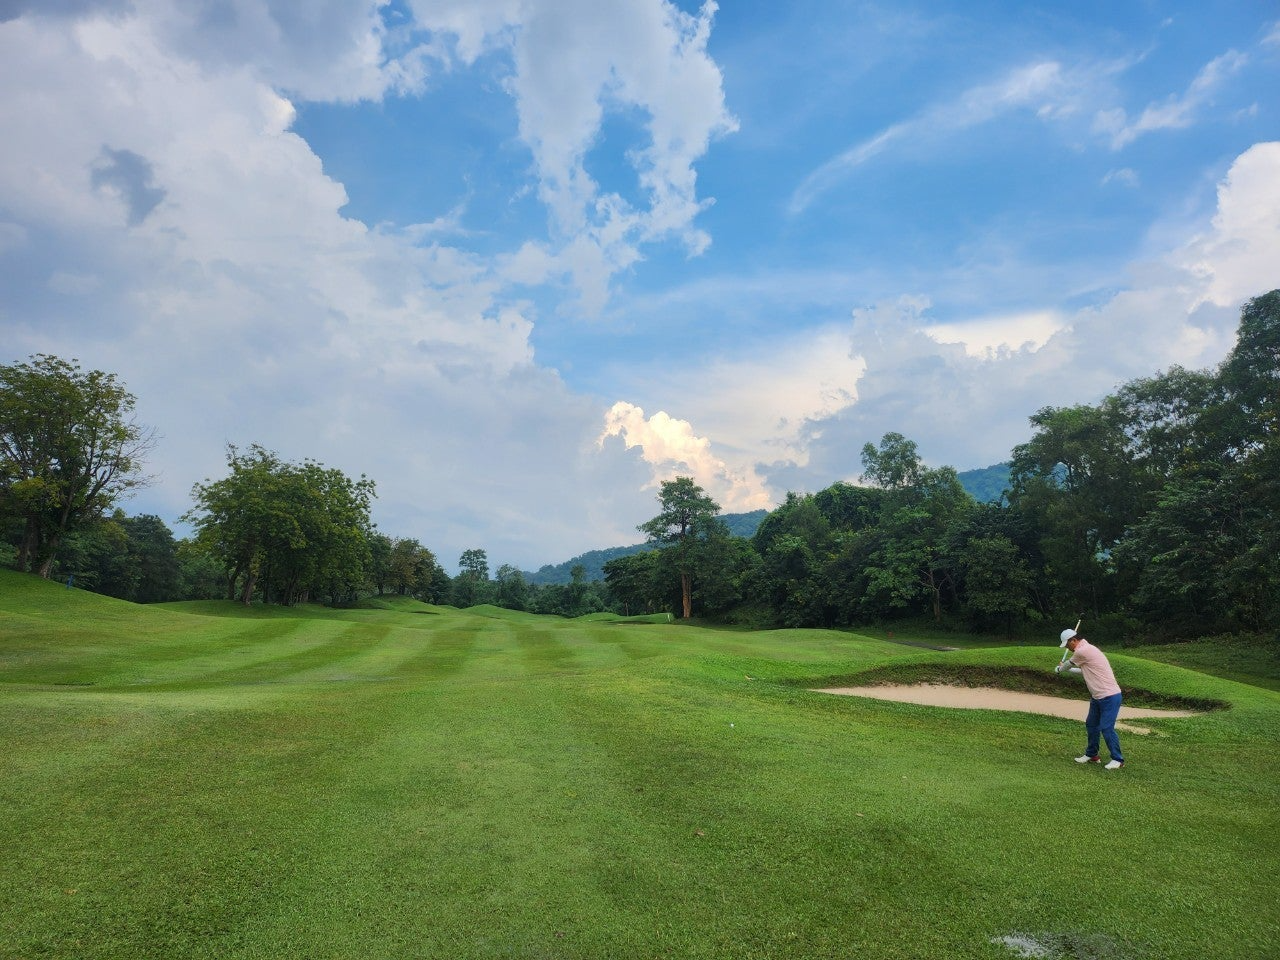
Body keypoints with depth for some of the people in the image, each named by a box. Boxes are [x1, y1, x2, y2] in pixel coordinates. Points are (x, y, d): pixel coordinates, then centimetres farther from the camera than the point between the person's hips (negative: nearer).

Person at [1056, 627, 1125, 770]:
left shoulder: (1082, 651, -20)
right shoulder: (1087, 649, 11)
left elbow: (1069, 664, -2)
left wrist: (1060, 668, 20)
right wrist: (1065, 668, 36)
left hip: (1110, 697, -11)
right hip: (1097, 697, 11)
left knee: (1106, 728, -8)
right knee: (1091, 724, 15)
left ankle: (1117, 759, 4)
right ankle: (1091, 755, 25)